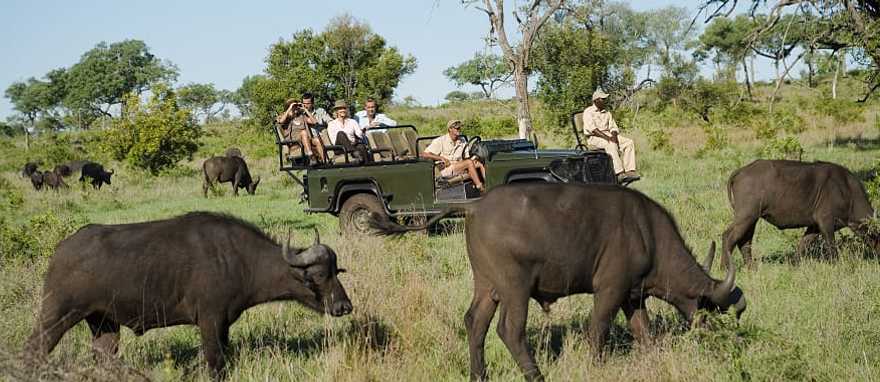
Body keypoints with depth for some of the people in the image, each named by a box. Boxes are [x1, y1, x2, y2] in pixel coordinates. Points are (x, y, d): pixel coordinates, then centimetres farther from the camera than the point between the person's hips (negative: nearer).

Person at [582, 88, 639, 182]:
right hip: (594, 137, -7)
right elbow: (592, 128, -15)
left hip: (608, 135, 7)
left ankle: (630, 171, -28)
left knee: (629, 142, -17)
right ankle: (619, 173, -45)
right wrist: (606, 137, -25)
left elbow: (613, 127, 15)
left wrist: (614, 136, -10)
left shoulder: (607, 113, 20)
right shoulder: (588, 112, -1)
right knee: (611, 145, -37)